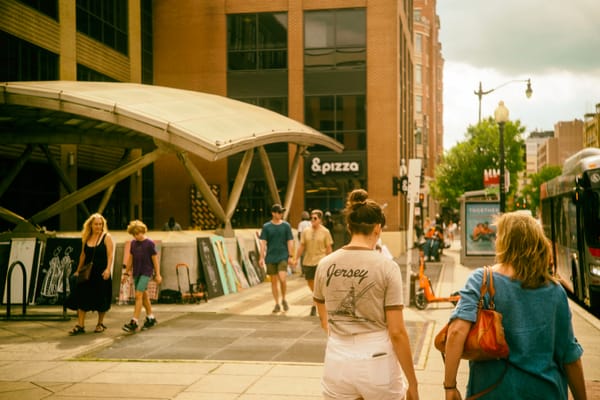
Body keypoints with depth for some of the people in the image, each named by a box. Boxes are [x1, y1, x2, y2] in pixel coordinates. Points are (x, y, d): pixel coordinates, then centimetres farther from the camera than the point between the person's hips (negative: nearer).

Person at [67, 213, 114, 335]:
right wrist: (78, 270, 15)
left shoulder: (107, 237, -4)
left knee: (101, 299, 4)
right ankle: (80, 326, -1)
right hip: (87, 273, 4)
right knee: (82, 297, -3)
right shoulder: (86, 238, 9)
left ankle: (100, 323, 20)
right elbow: (83, 255, 16)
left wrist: (108, 269, -21)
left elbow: (110, 254, -10)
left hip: (101, 273, -4)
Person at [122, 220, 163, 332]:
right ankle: (150, 318, 27)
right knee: (144, 295, 14)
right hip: (136, 272, 6)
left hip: (146, 272, -6)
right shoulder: (133, 243, 7)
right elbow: (130, 258, 14)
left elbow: (155, 259, -6)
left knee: (138, 295, -15)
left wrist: (157, 274, -6)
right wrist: (126, 273, 14)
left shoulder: (149, 243, -10)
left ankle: (134, 322, -16)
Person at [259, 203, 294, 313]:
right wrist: (261, 257, -4)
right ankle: (277, 304, 16)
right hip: (270, 258, 1)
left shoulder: (286, 226, 2)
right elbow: (263, 243, 2)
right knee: (274, 281, 5)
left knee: (282, 279, -15)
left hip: (283, 257, -1)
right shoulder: (266, 227, 2)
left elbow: (290, 242, 3)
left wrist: (290, 256, -2)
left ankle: (284, 299, 9)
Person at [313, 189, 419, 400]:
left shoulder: (325, 264, 1)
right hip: (377, 362, -3)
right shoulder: (386, 266, -10)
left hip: (337, 363, 3)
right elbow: (397, 332, -10)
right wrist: (412, 383, -1)